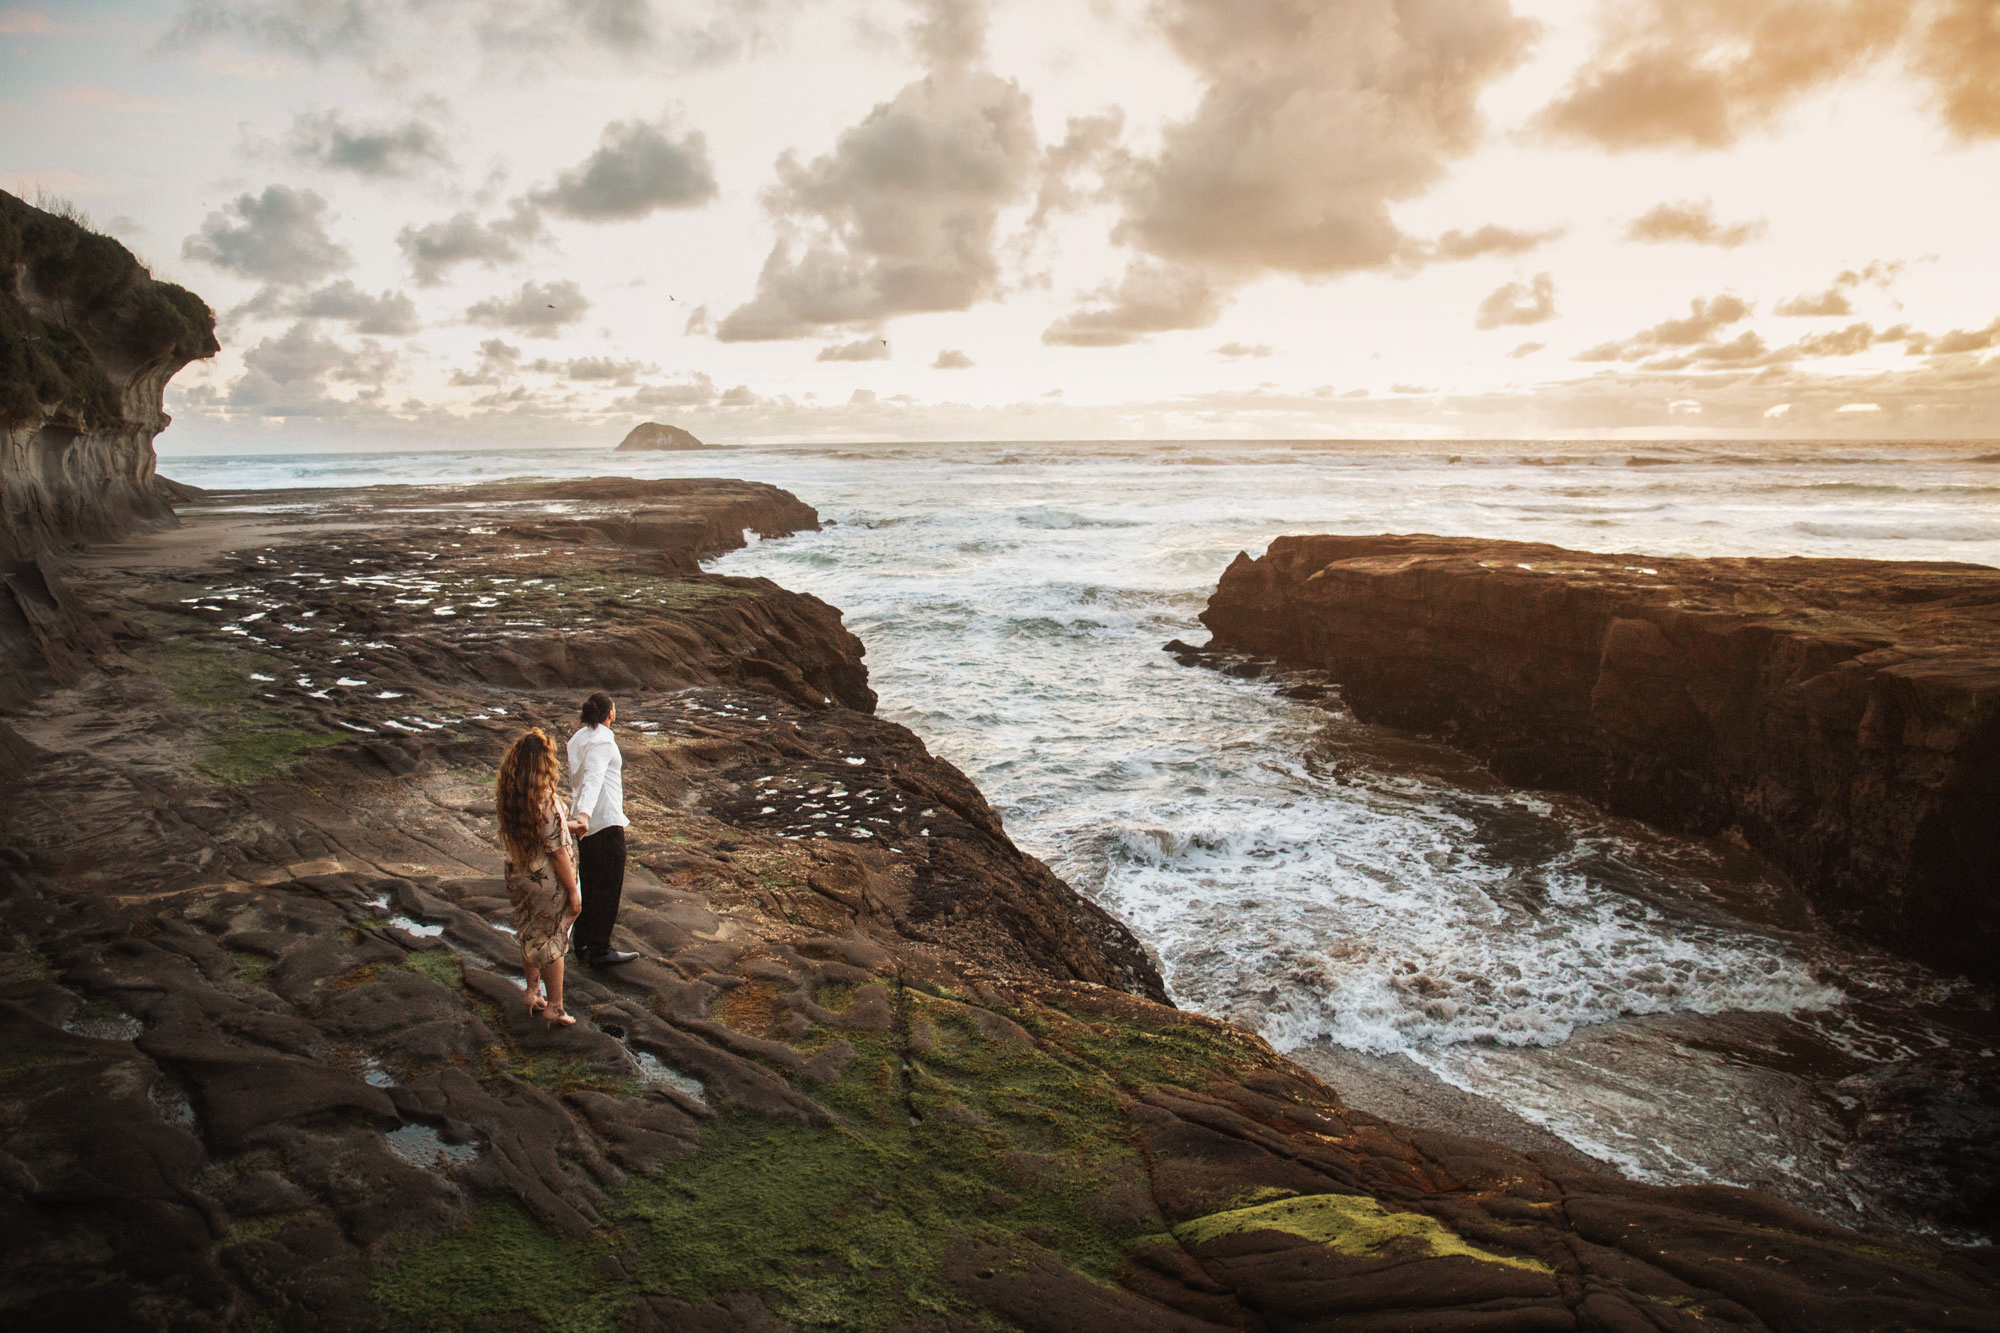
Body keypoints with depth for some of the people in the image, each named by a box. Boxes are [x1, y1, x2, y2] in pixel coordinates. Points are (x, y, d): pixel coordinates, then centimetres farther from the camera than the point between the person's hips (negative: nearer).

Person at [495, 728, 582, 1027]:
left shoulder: (506, 794, -8)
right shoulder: (545, 799, -29)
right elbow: (557, 851, -23)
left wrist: (567, 825, 22)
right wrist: (573, 891, -13)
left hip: (518, 876, 6)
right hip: (547, 882, -6)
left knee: (530, 937, 23)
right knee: (551, 942, 10)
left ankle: (532, 995, 39)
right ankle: (554, 1008, 23)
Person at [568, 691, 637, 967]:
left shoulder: (578, 738, 9)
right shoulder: (602, 741, -18)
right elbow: (593, 779, -32)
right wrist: (584, 814, -45)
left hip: (586, 820, 9)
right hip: (606, 820, -9)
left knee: (589, 882, 18)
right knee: (608, 886, 0)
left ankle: (583, 943, 28)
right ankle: (600, 951, 5)